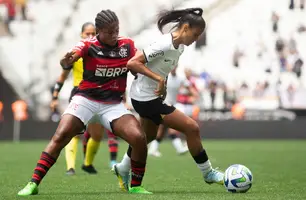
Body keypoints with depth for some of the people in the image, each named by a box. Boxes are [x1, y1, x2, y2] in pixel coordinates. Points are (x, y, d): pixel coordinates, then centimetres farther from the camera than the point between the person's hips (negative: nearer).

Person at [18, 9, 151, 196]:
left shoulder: (127, 45, 0)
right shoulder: (88, 45, -11)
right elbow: (69, 59, -31)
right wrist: (66, 61, -55)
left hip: (114, 104, 2)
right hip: (86, 100, -2)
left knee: (139, 138, -16)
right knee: (60, 137, -17)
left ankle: (135, 186, 2)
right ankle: (34, 183, -11)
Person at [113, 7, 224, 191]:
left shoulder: (179, 47, 3)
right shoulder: (164, 45, -25)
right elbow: (132, 63, -28)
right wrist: (158, 78, -31)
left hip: (150, 97, 10)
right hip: (146, 98, -10)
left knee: (148, 136, 29)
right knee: (192, 128, -11)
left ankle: (123, 169, 48)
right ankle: (208, 173, 2)